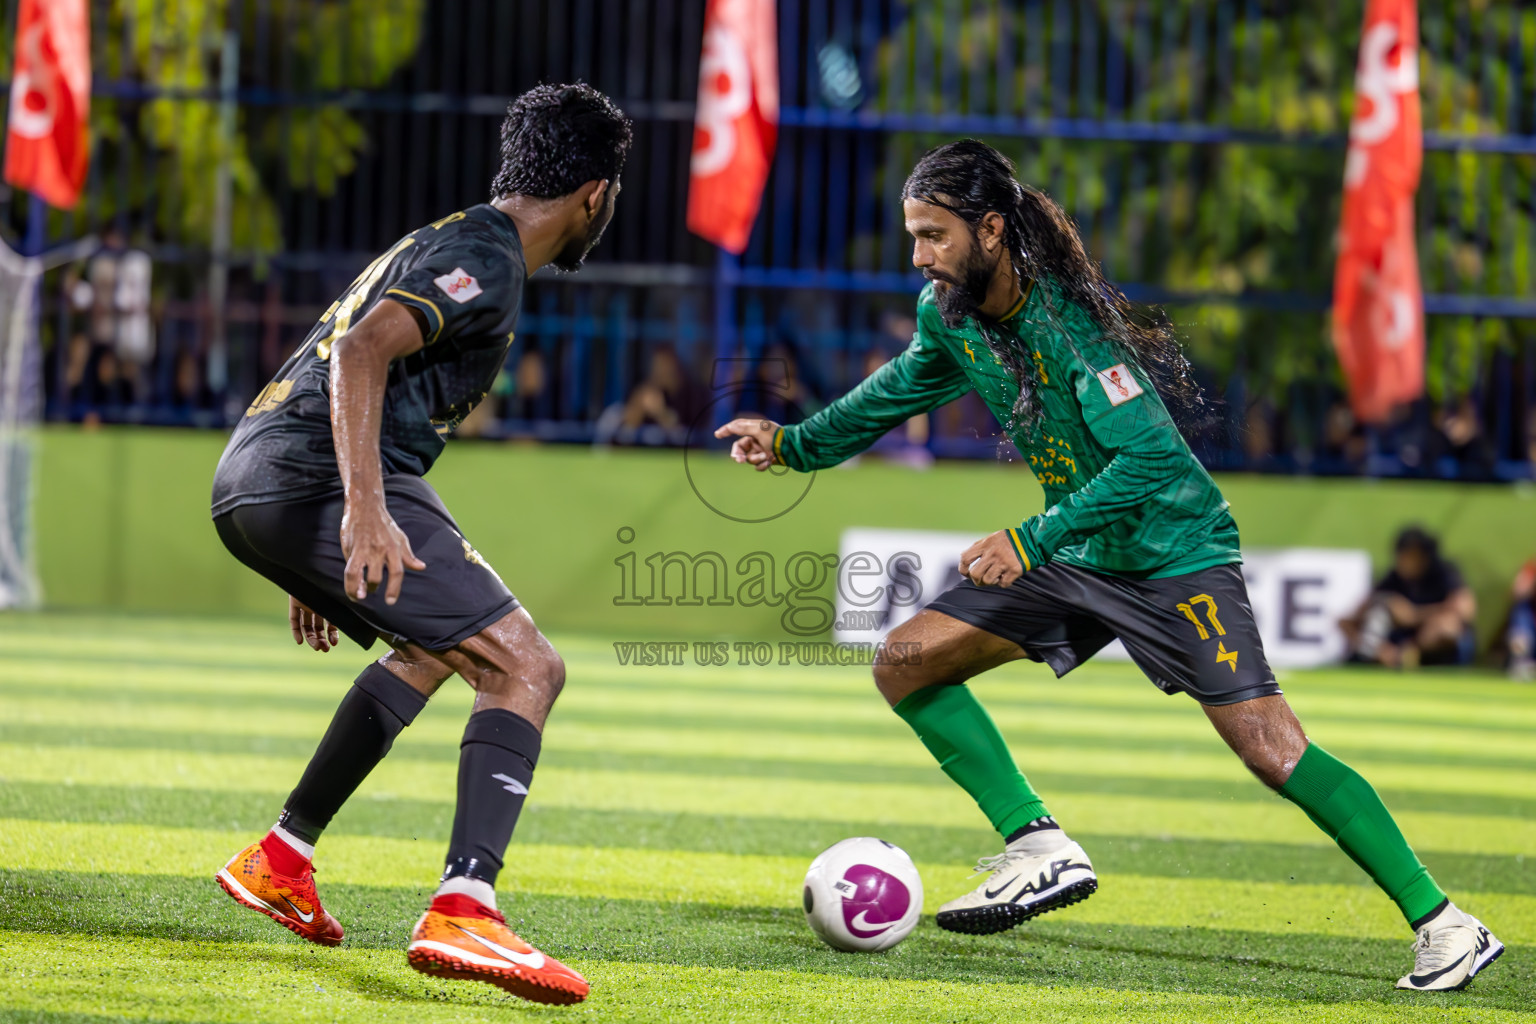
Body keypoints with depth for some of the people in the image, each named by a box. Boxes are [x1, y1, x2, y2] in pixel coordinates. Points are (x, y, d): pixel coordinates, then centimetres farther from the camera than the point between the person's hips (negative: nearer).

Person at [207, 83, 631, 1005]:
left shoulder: (444, 243, 26)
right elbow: (361, 350, -22)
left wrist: (321, 563, 35)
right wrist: (365, 512, -30)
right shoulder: (485, 262, -7)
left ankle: (281, 860, 30)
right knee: (527, 669, -13)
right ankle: (463, 912, -29)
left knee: (437, 646, 31)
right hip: (314, 481, -10)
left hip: (251, 483, 10)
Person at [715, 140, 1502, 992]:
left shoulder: (1070, 320, -26)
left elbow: (1151, 458, -32)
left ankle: (1442, 926, -11)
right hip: (1079, 559, 8)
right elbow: (906, 386, 21)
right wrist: (795, 444, 15)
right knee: (904, 665, -1)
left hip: (1172, 549, -8)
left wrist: (1032, 540, -35)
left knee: (1267, 746, -18)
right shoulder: (948, 313, -2)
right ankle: (1041, 851, -1)